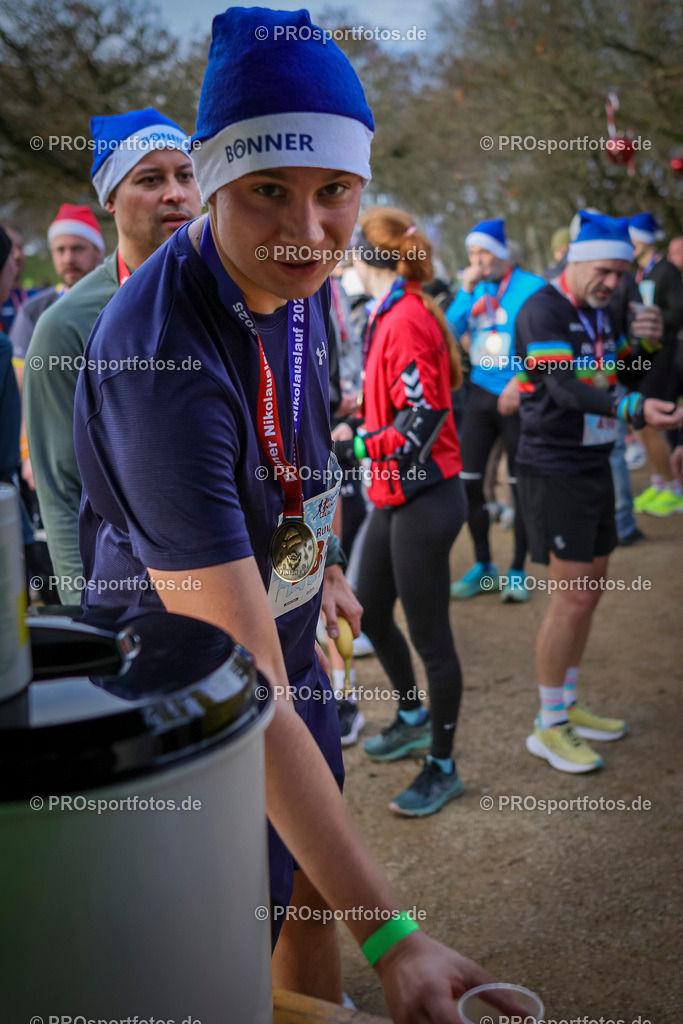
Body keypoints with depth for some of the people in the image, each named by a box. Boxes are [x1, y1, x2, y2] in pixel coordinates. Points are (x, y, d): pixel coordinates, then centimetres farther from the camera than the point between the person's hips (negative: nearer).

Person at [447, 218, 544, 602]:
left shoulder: (532, 288, -6)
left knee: (520, 485, 2)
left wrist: (521, 382, -22)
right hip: (481, 393, 5)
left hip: (517, 397, -5)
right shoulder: (477, 290, 8)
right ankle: (483, 567, 18)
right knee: (468, 480, 3)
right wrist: (466, 290, -8)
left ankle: (518, 571, 16)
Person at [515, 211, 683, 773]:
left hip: (593, 464, 9)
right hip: (553, 469, -9)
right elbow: (565, 387, -28)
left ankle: (567, 704, 29)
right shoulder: (543, 311, -15)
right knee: (571, 599, -6)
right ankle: (548, 727, 8)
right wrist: (634, 409, -39)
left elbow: (623, 378, 15)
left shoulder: (601, 311, 11)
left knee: (590, 589, 14)